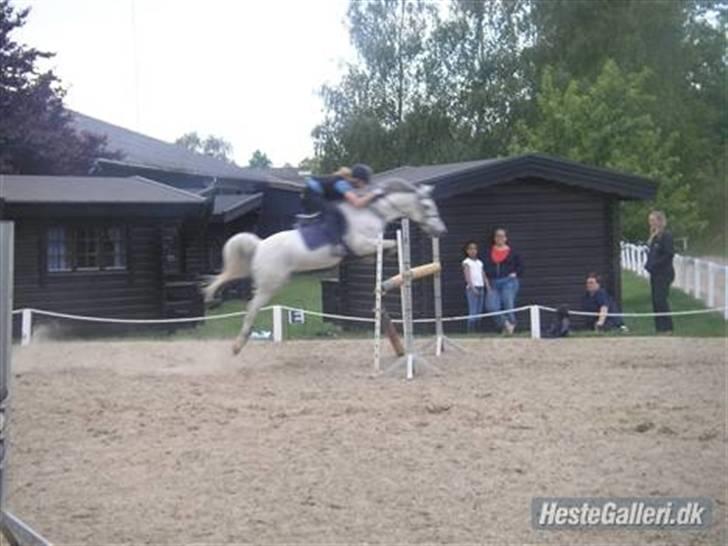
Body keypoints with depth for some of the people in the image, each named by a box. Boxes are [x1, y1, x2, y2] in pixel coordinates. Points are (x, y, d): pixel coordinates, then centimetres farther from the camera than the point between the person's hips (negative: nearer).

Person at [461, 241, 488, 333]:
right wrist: (472, 287, -19)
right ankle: (470, 331, -10)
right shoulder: (466, 262, 0)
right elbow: (467, 276, -9)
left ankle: (476, 331, 8)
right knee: (473, 312, -11)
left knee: (479, 312, 4)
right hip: (472, 288, -6)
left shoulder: (479, 262, 18)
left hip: (481, 288, 6)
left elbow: (483, 276, 16)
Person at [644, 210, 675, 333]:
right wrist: (648, 264, 5)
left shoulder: (666, 235, -12)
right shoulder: (654, 236, 15)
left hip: (664, 273, -9)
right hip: (655, 273, 9)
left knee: (660, 300, -11)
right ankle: (659, 327, 13)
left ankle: (667, 328, -5)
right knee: (656, 301, 9)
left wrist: (654, 264, -17)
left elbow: (669, 254, -19)